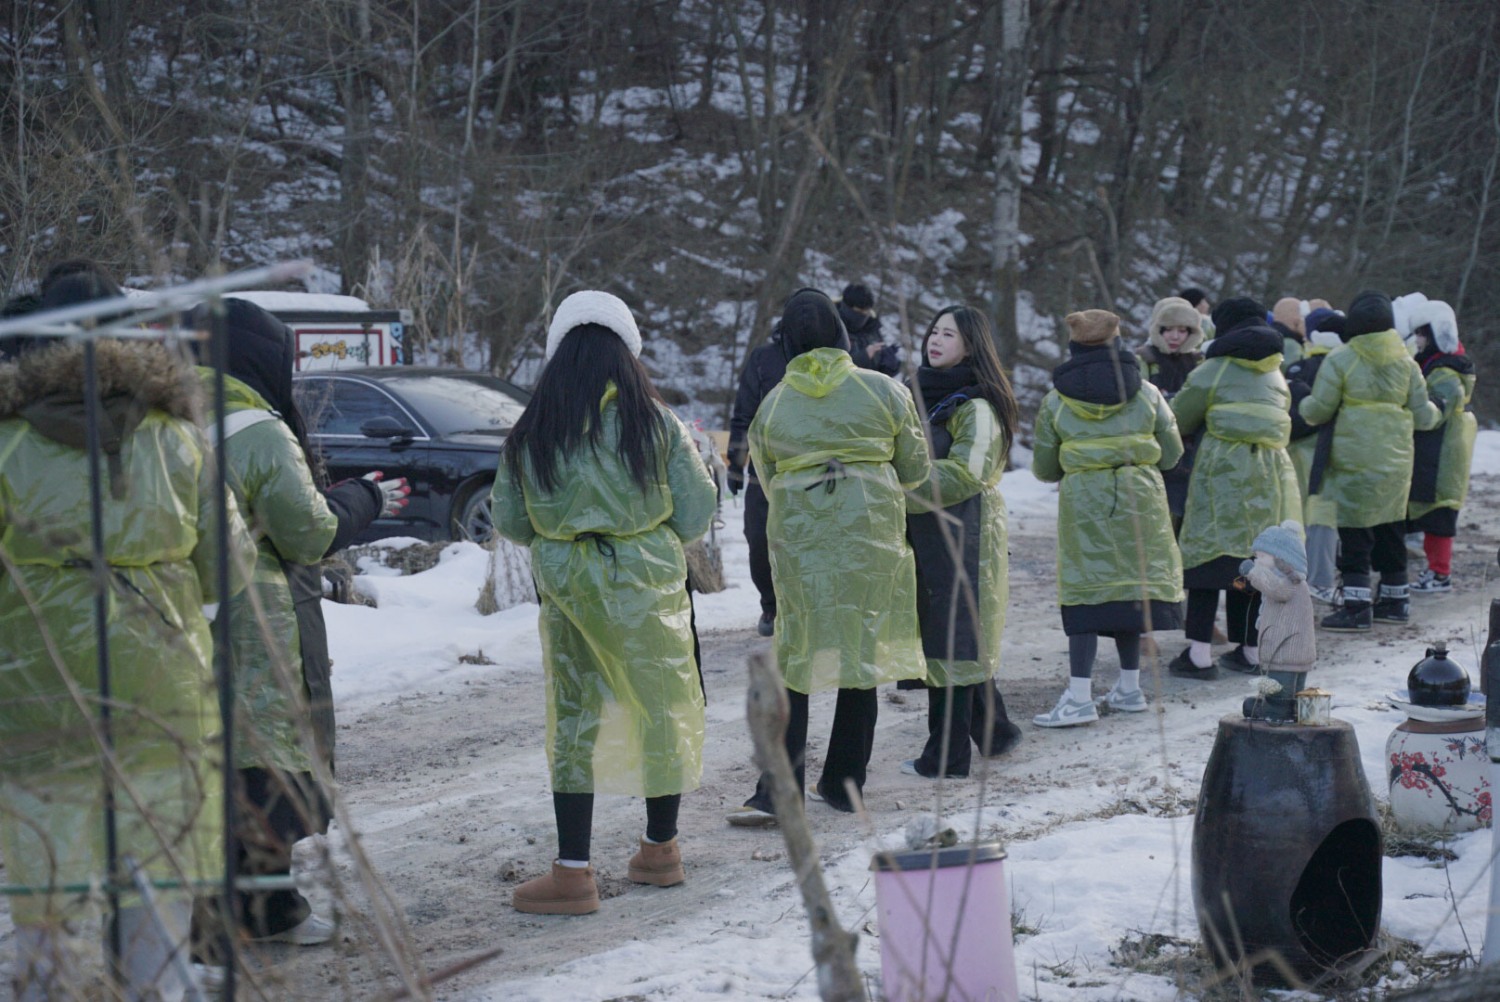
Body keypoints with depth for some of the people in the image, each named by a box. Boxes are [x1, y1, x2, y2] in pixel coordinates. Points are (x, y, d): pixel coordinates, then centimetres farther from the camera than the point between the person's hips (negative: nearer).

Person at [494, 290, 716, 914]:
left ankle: (573, 873, 0)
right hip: (646, 582, -1)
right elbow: (695, 516, -4)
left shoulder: (531, 431, -3)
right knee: (666, 706, 16)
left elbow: (509, 521, 3)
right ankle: (659, 850, 28)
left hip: (564, 583, 1)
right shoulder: (656, 422, -7)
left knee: (574, 716, 7)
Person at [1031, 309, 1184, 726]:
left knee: (1086, 593, -4)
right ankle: (1129, 688, 16)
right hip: (1140, 497, 2)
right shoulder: (1146, 393, 4)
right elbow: (1171, 453, 9)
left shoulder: (1055, 401, 1)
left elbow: (1044, 469, 6)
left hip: (1082, 501, -2)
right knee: (1131, 585, 11)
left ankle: (1079, 696, -12)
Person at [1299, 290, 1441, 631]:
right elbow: (1423, 416, 6)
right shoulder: (1406, 363, 3)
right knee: (1391, 529, 17)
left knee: (1355, 531, -1)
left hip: (1354, 461, -5)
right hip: (1396, 461, 5)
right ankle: (1395, 599, 27)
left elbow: (1317, 411, -8)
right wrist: (1437, 412, 28)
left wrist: (1302, 404, 14)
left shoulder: (1340, 360, -10)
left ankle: (1357, 606, -5)